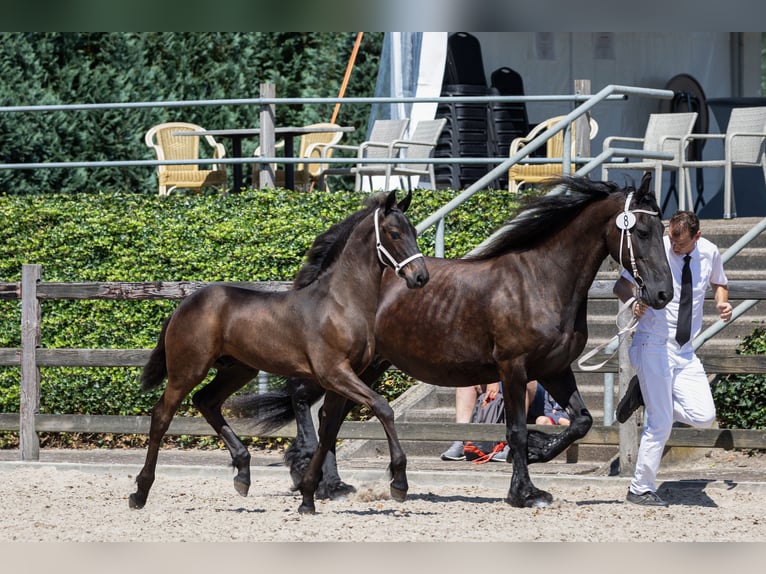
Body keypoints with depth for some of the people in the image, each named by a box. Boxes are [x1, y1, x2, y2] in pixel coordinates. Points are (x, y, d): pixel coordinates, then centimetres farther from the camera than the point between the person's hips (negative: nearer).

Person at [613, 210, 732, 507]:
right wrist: (634, 301, -30)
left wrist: (722, 301, 0)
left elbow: (718, 283, 22)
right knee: (660, 423, -8)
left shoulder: (709, 253, 2)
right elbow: (621, 285, -8)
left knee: (704, 415, -6)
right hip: (653, 346, -5)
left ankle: (644, 393, 15)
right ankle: (640, 489, 7)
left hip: (685, 351, 5)